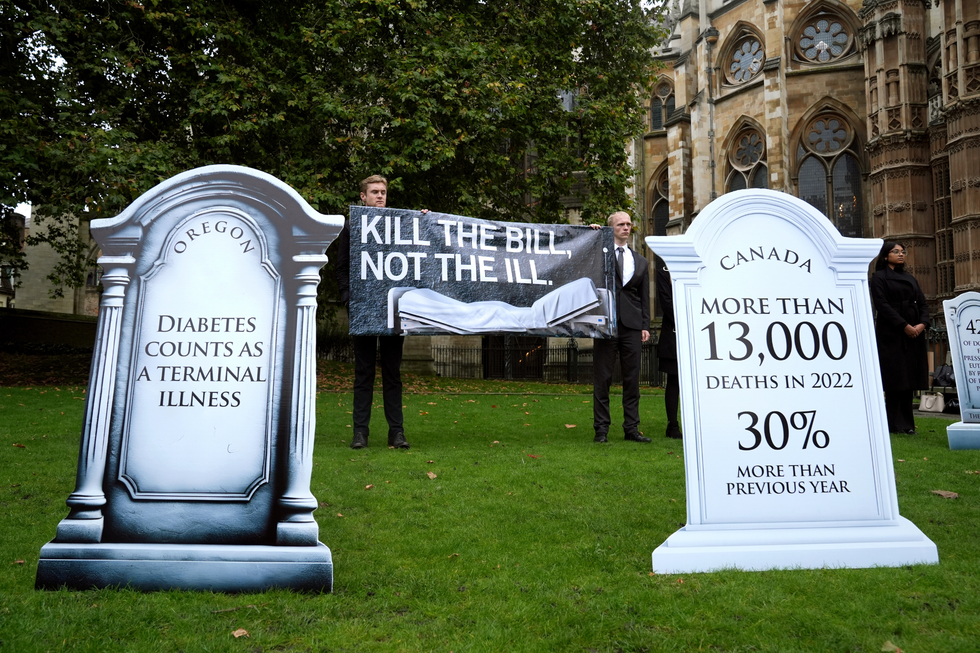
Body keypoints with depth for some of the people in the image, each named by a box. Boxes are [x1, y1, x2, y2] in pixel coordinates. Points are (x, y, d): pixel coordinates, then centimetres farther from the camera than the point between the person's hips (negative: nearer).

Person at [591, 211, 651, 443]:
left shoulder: (640, 262, 17)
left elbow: (644, 297, 16)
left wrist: (645, 326, 6)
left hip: (632, 326, 3)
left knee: (632, 378, 6)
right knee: (602, 378, 0)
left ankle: (631, 427, 13)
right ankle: (601, 428, 7)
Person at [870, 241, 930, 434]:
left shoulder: (910, 278, 19)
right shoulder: (879, 277, 0)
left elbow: (922, 304, 13)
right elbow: (882, 305, -10)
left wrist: (922, 324, -6)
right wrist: (904, 326, -16)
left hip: (914, 334, 6)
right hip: (891, 334, -6)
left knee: (909, 379, 5)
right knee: (895, 379, -6)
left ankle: (906, 423, 10)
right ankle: (896, 424, -1)